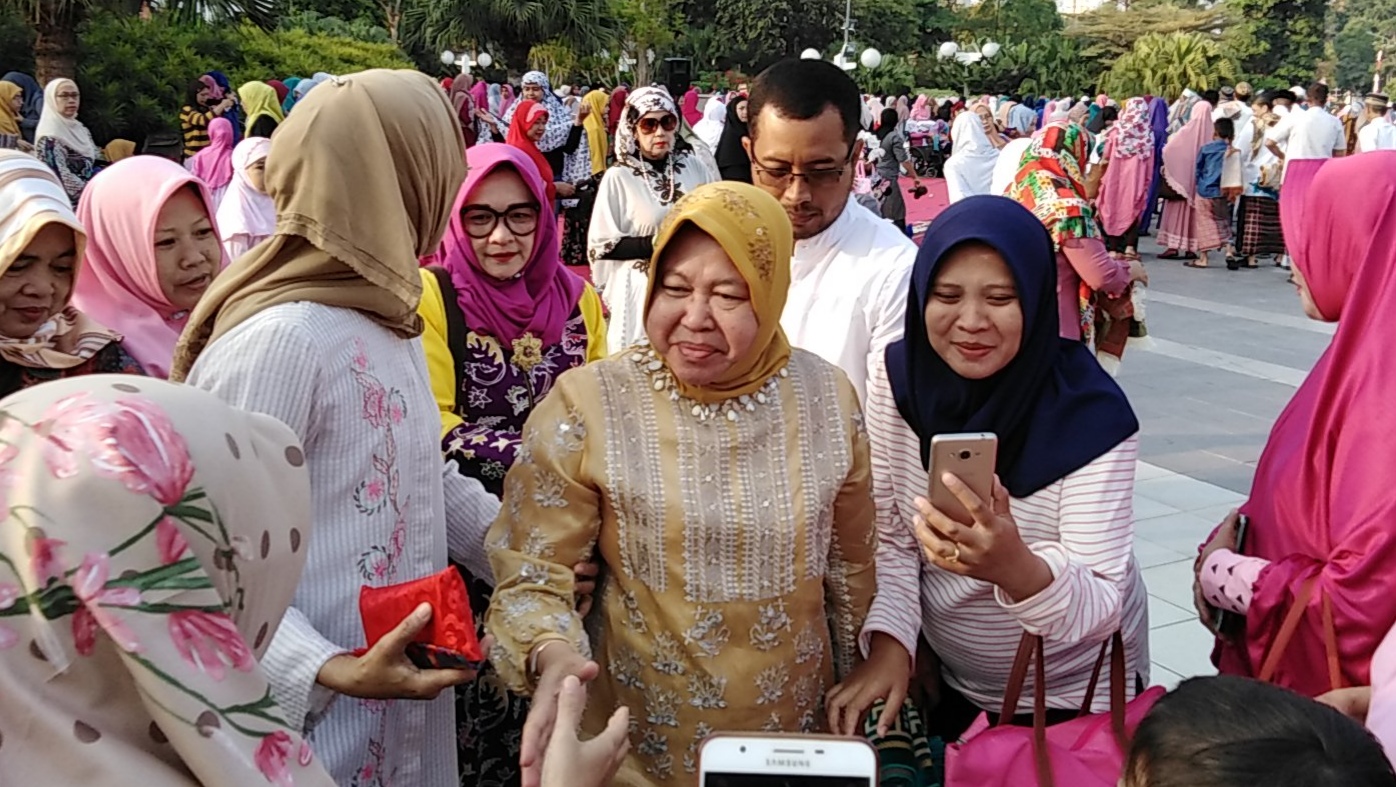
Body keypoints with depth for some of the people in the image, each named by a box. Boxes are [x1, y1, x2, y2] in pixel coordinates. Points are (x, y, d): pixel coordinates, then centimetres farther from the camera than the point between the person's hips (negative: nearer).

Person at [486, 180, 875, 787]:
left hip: (799, 733, 3)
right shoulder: (588, 404, -17)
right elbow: (531, 573, -13)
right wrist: (552, 657, -33)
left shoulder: (827, 399, -6)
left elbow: (850, 564, 6)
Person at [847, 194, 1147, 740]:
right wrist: (888, 643, -26)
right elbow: (889, 540, -9)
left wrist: (1016, 568, -48)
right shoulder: (897, 378, -15)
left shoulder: (1090, 414, -25)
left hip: (1076, 698, -3)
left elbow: (1099, 608, -28)